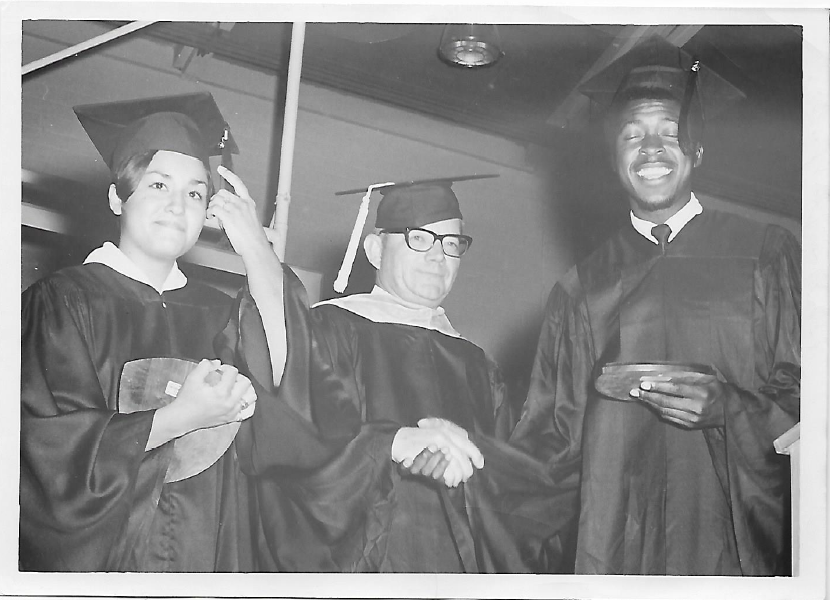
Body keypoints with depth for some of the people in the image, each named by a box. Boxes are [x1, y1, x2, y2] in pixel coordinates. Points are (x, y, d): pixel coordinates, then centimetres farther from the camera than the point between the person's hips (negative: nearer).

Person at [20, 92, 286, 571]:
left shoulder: (219, 315, 7)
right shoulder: (64, 302, -5)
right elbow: (48, 447, -14)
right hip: (86, 559, -3)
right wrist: (180, 419, -20)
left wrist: (256, 248, -11)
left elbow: (290, 381, -11)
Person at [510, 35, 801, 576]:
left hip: (738, 539, -1)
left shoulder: (767, 255, 6)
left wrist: (728, 407, -14)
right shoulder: (583, 288, 12)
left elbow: (808, 399, 2)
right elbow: (552, 439, 12)